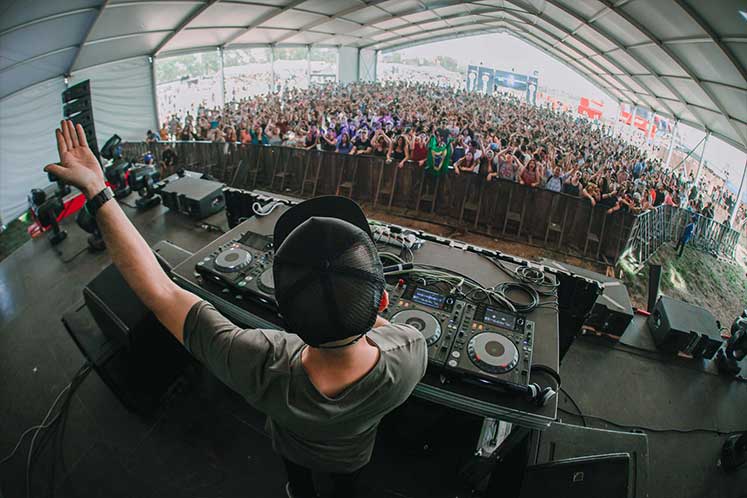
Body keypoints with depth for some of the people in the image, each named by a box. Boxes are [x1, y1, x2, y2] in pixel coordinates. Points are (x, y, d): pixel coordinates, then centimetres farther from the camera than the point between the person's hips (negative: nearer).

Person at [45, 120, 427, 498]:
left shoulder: (263, 370, -52)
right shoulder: (411, 356, -47)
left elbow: (159, 291, -42)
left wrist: (95, 189, -37)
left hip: (293, 448, -1)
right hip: (352, 456, 1)